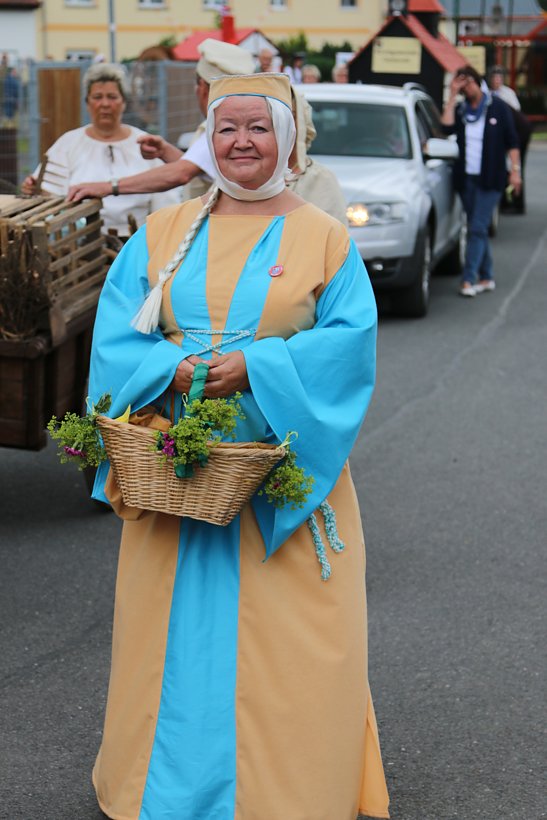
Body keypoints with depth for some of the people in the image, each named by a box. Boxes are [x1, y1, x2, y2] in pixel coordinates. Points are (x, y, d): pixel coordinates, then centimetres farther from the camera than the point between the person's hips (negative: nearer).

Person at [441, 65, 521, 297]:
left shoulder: (497, 107, -1)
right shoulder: (460, 109, 8)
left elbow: (512, 141, 2)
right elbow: (447, 127, -12)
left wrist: (515, 169, -5)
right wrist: (452, 96, -9)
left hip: (490, 179, -4)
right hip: (466, 178, 4)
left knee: (477, 228, -11)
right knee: (476, 229, 9)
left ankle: (469, 279, -14)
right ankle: (486, 277, 18)